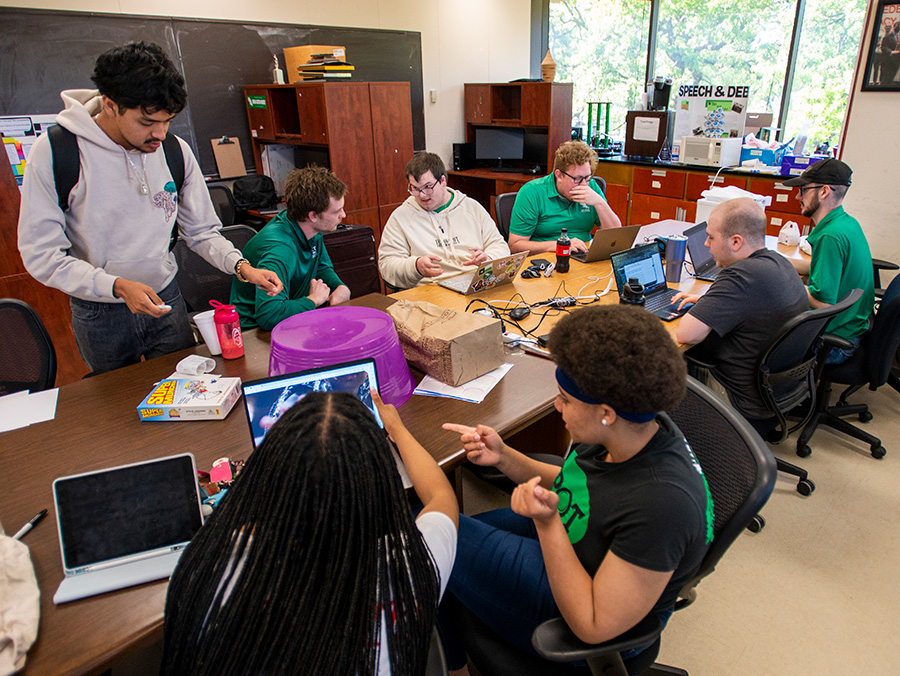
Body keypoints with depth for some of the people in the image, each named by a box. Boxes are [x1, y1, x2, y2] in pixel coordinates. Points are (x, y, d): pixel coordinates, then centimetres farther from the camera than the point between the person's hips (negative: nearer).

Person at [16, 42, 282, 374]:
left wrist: (241, 266, -19)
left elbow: (202, 231, 0)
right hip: (100, 314, -2)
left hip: (166, 300, 2)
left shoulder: (175, 151, -7)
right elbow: (41, 254, -16)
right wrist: (118, 286, -29)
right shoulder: (54, 153, -17)